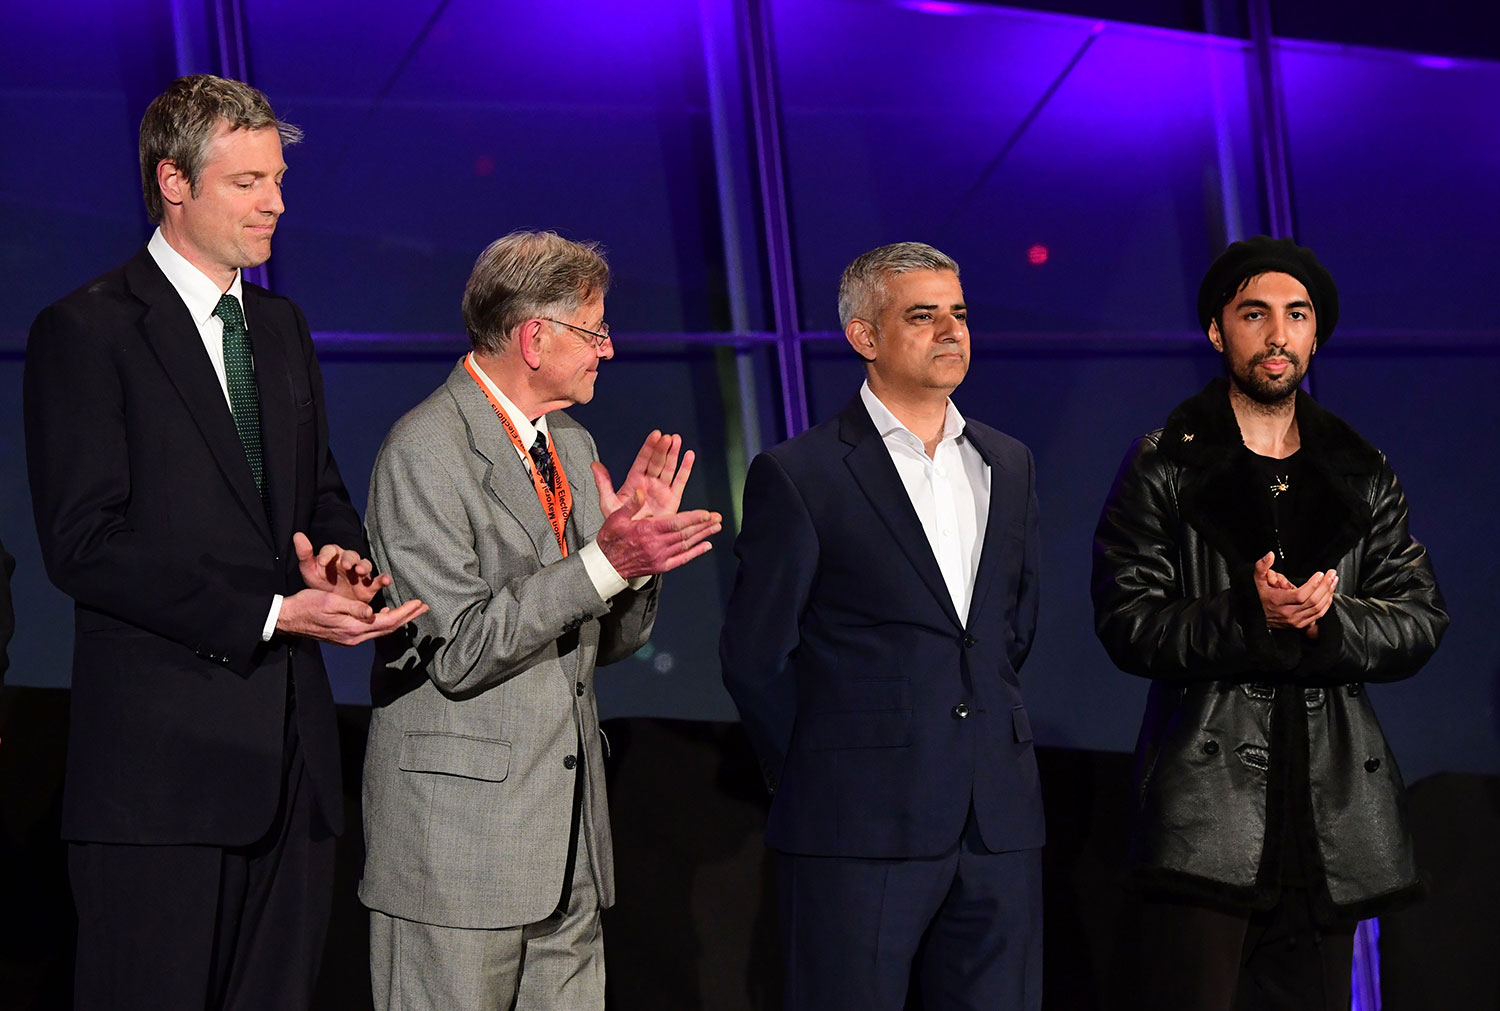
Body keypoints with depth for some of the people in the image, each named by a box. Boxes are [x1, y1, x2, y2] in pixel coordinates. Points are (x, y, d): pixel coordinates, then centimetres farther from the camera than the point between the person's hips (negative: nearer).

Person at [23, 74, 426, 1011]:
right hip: (161, 757, -7)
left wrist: (341, 558, -2)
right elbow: (83, 541, -13)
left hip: (291, 749, 7)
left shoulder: (282, 327, 18)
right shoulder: (85, 330, -5)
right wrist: (267, 615, -17)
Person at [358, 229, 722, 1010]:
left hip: (568, 836, 8)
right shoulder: (425, 452, -11)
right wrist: (603, 561, -22)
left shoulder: (572, 447, 16)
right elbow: (457, 651, -18)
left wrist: (643, 544, -1)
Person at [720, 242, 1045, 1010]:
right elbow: (753, 657, -2)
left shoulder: (1008, 466, 14)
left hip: (998, 823, 5)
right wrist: (815, 780, 4)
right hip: (858, 827, -5)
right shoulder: (797, 476, -4)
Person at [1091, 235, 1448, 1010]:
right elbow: (1126, 623, -4)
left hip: (1333, 815, 4)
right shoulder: (1162, 467, 4)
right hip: (1208, 806, -4)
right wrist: (1245, 618, -19)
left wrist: (1330, 619, -11)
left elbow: (1422, 619, 10)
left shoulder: (1362, 476, 15)